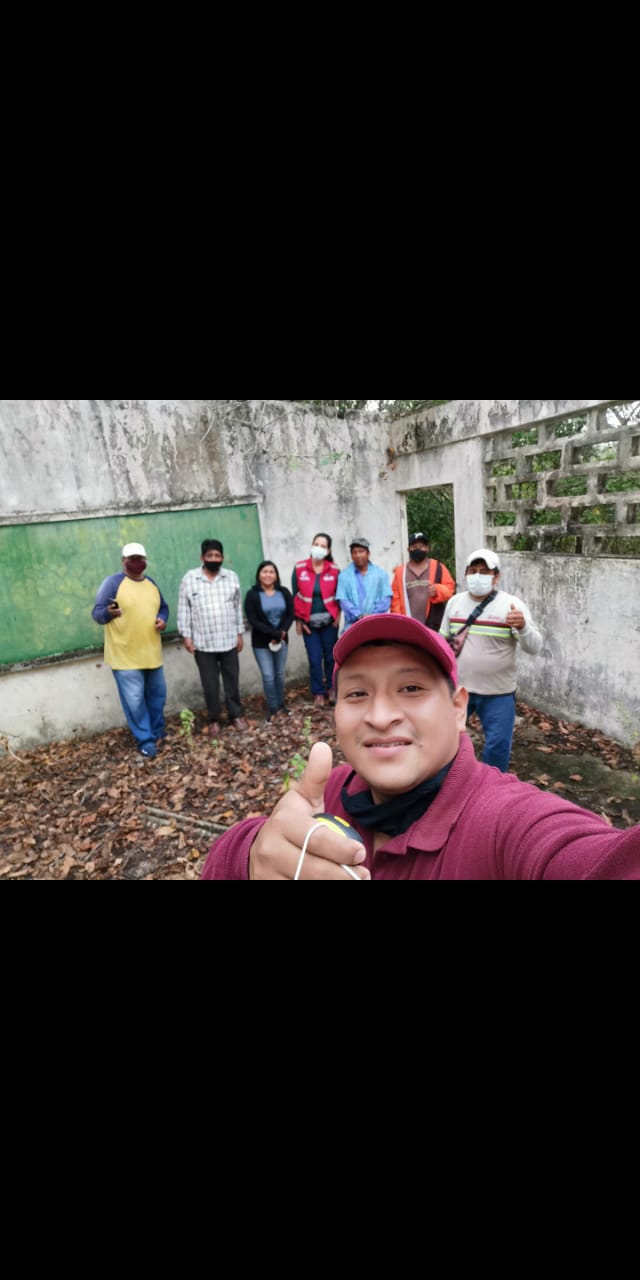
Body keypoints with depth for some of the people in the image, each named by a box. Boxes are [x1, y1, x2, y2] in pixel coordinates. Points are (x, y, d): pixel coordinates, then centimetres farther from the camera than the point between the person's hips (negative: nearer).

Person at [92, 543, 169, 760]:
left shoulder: (151, 583, 11)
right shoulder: (112, 583, -9)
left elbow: (163, 607, 20)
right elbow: (97, 613, -11)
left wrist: (163, 619, -2)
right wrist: (109, 613, -34)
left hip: (152, 654, 6)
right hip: (125, 656, -6)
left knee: (157, 695, 17)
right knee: (135, 701, -3)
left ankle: (157, 731, 36)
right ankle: (146, 741, 11)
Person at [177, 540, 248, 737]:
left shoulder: (232, 577, 3)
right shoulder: (189, 579, -3)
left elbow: (238, 607, 8)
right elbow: (183, 610, 0)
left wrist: (240, 633, 6)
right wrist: (186, 635, -5)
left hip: (229, 640, 2)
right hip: (203, 643, -1)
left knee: (232, 680, 10)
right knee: (210, 684, 7)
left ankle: (236, 715, 26)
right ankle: (214, 720, 22)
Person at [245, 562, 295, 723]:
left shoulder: (284, 592, 3)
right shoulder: (253, 595, -7)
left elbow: (291, 614, 1)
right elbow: (252, 620, -13)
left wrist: (282, 632, -16)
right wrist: (273, 633, -20)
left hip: (282, 640, 3)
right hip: (261, 643, -3)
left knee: (280, 674, 11)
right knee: (268, 676, -3)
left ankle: (280, 704, 27)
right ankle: (272, 708, 12)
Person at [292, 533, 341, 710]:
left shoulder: (334, 570, -2)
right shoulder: (299, 568, -4)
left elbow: (338, 594, 7)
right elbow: (295, 595, 0)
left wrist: (337, 617, 0)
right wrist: (298, 620, -1)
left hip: (329, 621, 1)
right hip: (309, 622, 0)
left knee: (330, 656, 8)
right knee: (315, 659, 1)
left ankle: (332, 688, 26)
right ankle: (318, 693, 15)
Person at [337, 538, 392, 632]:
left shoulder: (381, 573, 12)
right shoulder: (344, 575, 9)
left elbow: (386, 598, 5)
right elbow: (343, 600, 1)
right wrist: (359, 616, -14)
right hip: (353, 626, 0)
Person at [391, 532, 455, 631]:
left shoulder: (438, 567, 8)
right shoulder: (400, 571, 10)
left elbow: (450, 588, 6)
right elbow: (395, 599, 8)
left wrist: (438, 590, -16)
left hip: (434, 625, 0)